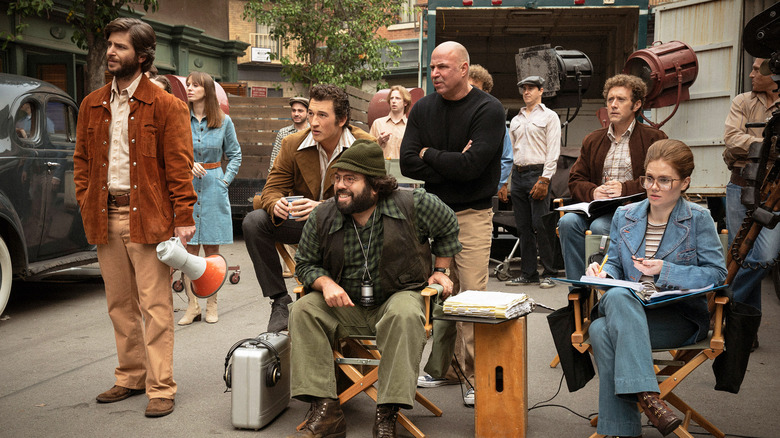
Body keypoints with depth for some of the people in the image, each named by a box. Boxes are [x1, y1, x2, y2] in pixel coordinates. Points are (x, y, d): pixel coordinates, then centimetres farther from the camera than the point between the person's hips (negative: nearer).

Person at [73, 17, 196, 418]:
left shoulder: (165, 106, -2)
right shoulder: (92, 105, 14)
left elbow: (179, 166, -6)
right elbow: (81, 159, 18)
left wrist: (184, 217, -13)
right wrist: (86, 203, 5)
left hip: (147, 218, -5)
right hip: (105, 216, 6)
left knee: (154, 306, -3)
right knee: (119, 305, 13)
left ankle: (160, 388, 3)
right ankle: (131, 376, 25)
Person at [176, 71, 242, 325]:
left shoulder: (224, 121, 4)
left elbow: (235, 155, 12)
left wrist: (225, 180, 1)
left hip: (213, 189, 0)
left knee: (212, 247, 4)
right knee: (189, 248, -1)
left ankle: (211, 304, 12)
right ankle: (192, 305, 6)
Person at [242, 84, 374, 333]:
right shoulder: (292, 145, -2)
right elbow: (272, 188, 0)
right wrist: (276, 204, -28)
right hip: (301, 223, 3)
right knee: (254, 221, -20)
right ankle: (279, 301, -15)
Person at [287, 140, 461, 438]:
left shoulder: (413, 205, -10)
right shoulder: (322, 216, -4)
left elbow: (448, 228, 10)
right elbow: (305, 263, 7)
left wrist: (439, 271, 11)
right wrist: (325, 283, -13)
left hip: (398, 296, -3)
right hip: (345, 305, 3)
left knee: (405, 315, -37)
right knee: (303, 310, -24)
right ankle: (325, 411, -26)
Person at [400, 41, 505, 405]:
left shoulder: (488, 110, -8)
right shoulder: (423, 109, 9)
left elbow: (471, 165, -20)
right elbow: (407, 163, -1)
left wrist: (429, 154, -6)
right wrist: (451, 164, -12)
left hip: (472, 213, -4)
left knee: (472, 295, -7)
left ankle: (475, 375, 0)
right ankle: (443, 367, 17)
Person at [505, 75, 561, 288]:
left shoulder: (549, 116, 3)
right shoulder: (516, 120, 21)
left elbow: (553, 151, -5)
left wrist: (544, 180, -14)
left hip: (538, 174, -6)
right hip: (518, 174, 6)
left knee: (540, 226, -10)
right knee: (523, 227, 6)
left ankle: (548, 273, -3)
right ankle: (528, 273, 11)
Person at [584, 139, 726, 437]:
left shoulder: (698, 219, 4)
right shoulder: (624, 216, 15)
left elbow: (717, 273, -2)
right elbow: (615, 264, 18)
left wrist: (665, 270, -14)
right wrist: (603, 273, -7)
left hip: (681, 318, -4)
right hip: (628, 309, 4)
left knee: (603, 331, -33)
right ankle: (646, 395, -42)